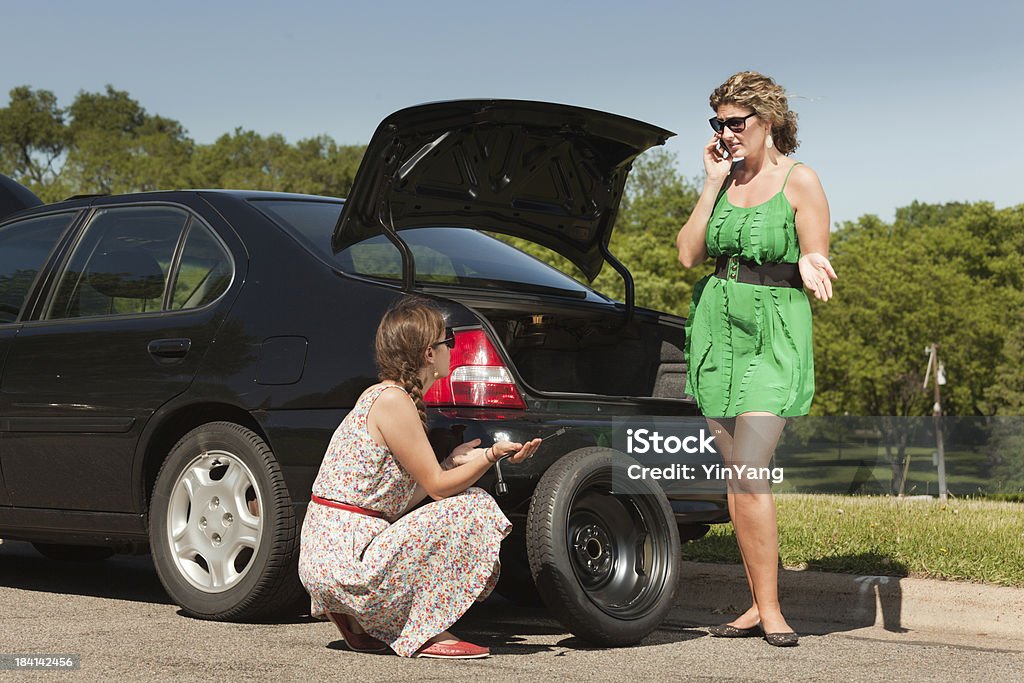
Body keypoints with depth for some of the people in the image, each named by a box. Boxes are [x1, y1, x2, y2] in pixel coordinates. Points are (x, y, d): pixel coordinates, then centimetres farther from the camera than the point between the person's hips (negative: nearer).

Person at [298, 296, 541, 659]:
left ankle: (358, 621, 14)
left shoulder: (380, 395, 15)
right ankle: (426, 633, -7)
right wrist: (492, 455, -18)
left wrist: (453, 462, 13)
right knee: (472, 508, -14)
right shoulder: (392, 400, -14)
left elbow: (411, 494, 16)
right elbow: (436, 485, -12)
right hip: (343, 558, -10)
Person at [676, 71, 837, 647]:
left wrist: (811, 268, -29)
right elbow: (689, 254, 5)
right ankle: (759, 605, 13)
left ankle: (771, 608, -7)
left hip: (774, 334, -6)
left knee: (749, 471, -15)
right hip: (716, 325, 6)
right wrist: (712, 184, -1)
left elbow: (816, 264, -5)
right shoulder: (726, 176, 11)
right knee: (738, 475, 6)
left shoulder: (800, 181, -5)